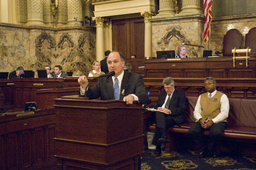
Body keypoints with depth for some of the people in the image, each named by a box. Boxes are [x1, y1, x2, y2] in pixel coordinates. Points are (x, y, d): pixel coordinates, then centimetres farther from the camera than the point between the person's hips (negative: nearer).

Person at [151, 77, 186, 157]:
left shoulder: (180, 94, 9)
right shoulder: (162, 95, 28)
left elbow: (182, 108, -3)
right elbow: (157, 106, 26)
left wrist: (170, 111, -15)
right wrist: (158, 109, 1)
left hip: (174, 117, -5)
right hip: (161, 116, 5)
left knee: (159, 123, -34)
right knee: (159, 113, -35)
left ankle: (158, 149, -33)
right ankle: (164, 137, -44)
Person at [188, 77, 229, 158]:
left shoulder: (222, 96, 7)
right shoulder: (201, 96, 21)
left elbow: (224, 113, -4)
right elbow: (196, 111, 14)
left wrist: (212, 121, -18)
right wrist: (200, 119, -9)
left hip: (217, 121, -4)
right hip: (202, 120, 4)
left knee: (215, 132, -37)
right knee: (192, 131, -26)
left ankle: (209, 149, -6)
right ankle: (204, 148, -3)